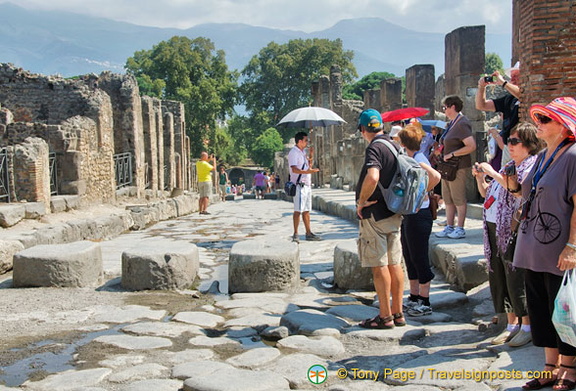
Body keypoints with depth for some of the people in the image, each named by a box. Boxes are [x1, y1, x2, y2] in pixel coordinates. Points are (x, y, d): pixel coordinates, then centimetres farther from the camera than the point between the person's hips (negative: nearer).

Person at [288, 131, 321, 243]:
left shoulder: (303, 152, 18)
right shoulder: (294, 152, -11)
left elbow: (308, 166, 24)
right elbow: (294, 169, -23)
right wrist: (307, 172, -37)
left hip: (307, 185, 9)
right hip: (299, 185, -9)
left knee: (306, 210, 12)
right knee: (298, 210, -8)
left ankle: (309, 233, 18)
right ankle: (295, 234, -3)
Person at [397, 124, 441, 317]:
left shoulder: (418, 160, -16)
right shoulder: (410, 159, 11)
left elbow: (435, 176, -32)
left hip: (419, 215, -10)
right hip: (408, 214, 10)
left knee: (419, 258, -1)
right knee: (409, 257, 16)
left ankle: (425, 303, 10)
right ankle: (414, 298, 28)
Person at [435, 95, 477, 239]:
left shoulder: (462, 124, -14)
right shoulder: (451, 124, 15)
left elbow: (471, 146, -23)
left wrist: (452, 154, -19)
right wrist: (441, 150, 10)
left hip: (458, 167, -10)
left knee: (458, 198, -3)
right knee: (448, 199, 12)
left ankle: (460, 229, 5)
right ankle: (449, 227, 19)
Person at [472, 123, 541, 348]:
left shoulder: (532, 165, -7)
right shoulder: (509, 166, 19)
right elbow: (486, 193, 23)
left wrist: (493, 173, -20)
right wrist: (479, 177, 6)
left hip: (513, 231, -8)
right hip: (494, 228, 9)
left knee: (516, 277, -5)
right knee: (499, 277, 10)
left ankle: (527, 327, 9)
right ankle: (512, 325, 21)